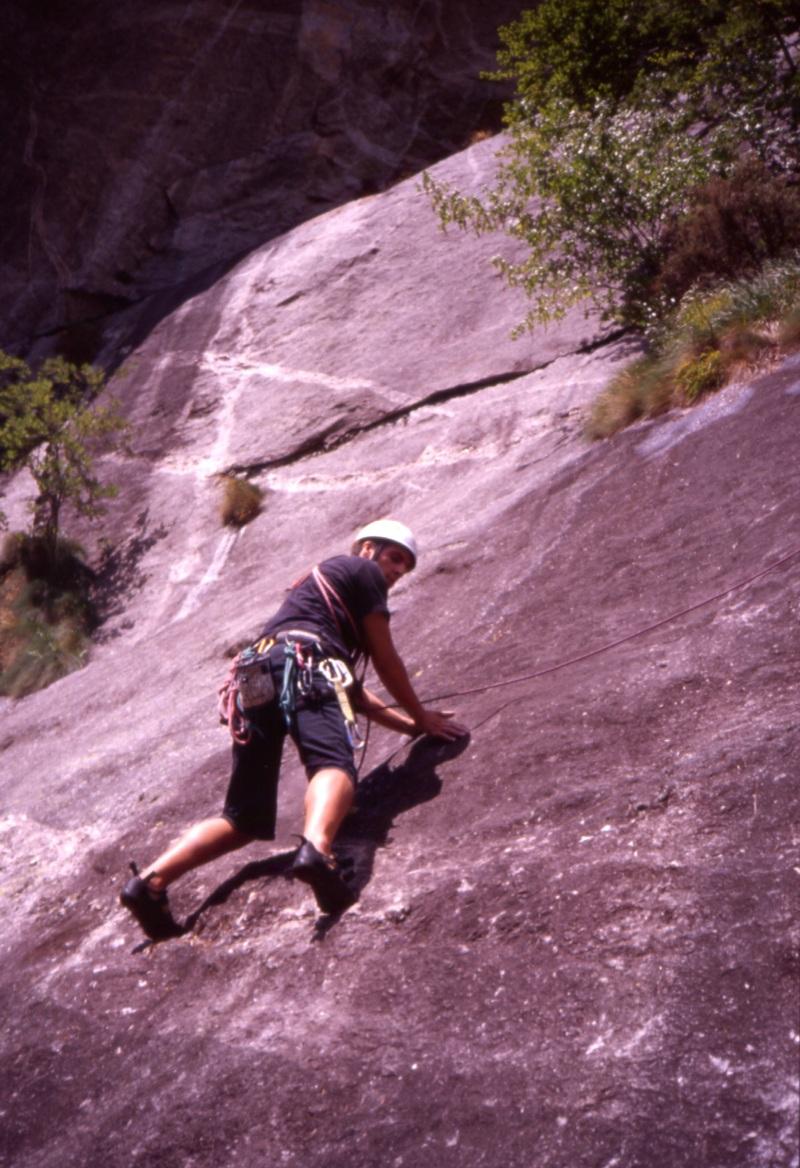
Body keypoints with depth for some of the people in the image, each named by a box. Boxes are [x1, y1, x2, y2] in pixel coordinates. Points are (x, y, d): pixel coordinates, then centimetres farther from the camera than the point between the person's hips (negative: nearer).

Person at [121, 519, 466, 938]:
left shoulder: (318, 583, 42)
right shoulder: (364, 570, 19)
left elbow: (352, 691, 41)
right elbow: (385, 659, 15)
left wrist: (409, 725, 41)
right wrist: (420, 716, 27)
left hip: (256, 679, 8)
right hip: (303, 666, -8)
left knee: (244, 820, 9)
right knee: (335, 764, -31)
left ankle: (150, 881, -4)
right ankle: (316, 848, -60)